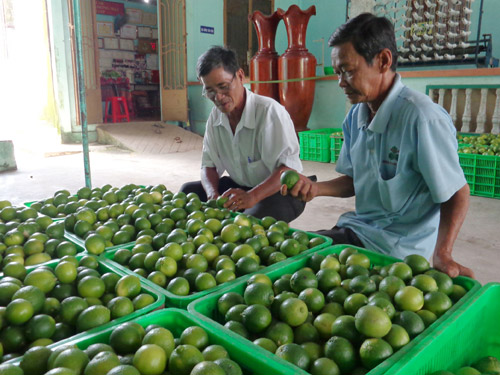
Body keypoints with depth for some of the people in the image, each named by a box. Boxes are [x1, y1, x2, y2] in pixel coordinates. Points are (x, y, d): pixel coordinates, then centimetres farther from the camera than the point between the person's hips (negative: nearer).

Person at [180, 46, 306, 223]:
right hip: (239, 187, 7)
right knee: (188, 191, -6)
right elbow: (209, 164, 4)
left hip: (281, 191, -6)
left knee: (253, 216, -37)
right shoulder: (216, 116, 0)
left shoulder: (270, 111, -22)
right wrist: (213, 194, -18)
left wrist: (252, 196, -46)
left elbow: (289, 167, -31)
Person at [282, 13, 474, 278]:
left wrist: (442, 254, -29)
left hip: (399, 246, -7)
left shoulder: (422, 118, -22)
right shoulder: (356, 116, 4)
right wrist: (316, 188, -5)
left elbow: (456, 194, -15)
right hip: (360, 227, 7)